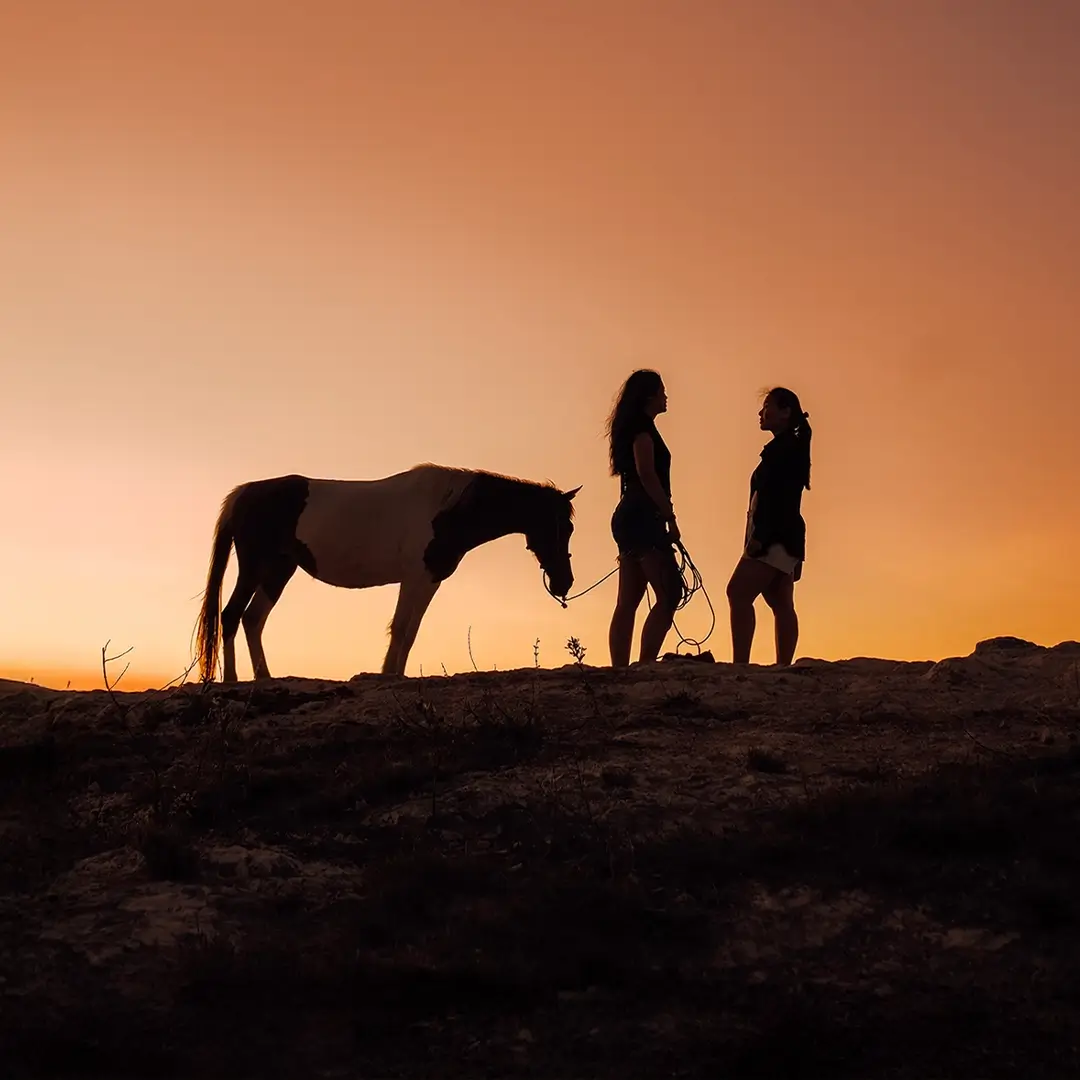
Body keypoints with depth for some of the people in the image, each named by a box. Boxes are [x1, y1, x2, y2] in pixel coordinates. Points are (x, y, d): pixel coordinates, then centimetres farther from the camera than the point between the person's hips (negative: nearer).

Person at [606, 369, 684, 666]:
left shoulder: (631, 427, 22)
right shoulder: (642, 426, -6)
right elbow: (647, 474, -17)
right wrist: (670, 517, -16)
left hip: (628, 518, 10)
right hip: (643, 517, -10)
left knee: (628, 602, 4)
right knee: (669, 594, -15)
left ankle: (619, 669, 1)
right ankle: (645, 665, -22)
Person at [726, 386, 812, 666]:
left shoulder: (785, 447, -8)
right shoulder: (788, 448, 22)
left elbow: (777, 495, -20)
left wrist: (758, 535, -26)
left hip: (775, 536, -11)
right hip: (780, 537, 11)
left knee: (739, 592, -19)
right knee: (781, 604, 6)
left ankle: (740, 665, -28)